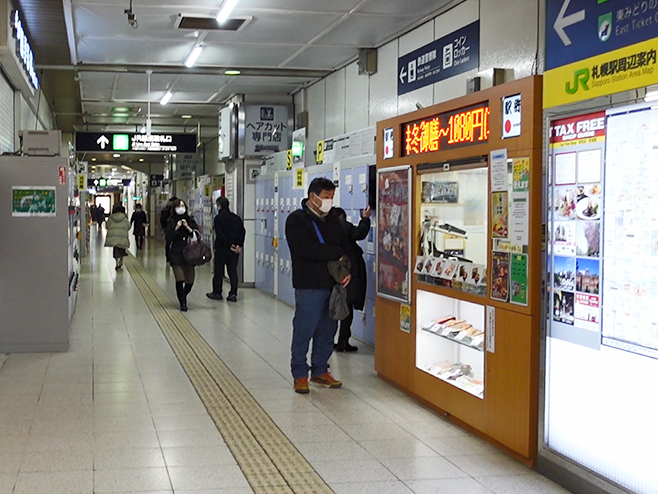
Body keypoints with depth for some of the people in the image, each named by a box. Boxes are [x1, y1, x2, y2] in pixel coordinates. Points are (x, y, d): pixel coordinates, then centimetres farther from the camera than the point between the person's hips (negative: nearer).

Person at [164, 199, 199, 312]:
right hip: (176, 255, -2)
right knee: (180, 279, -12)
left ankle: (183, 296, 33)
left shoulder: (190, 221, 8)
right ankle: (182, 302, 3)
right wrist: (177, 228, -14)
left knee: (190, 281, 3)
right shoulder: (171, 222, 2)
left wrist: (188, 228, -11)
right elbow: (168, 238, -6)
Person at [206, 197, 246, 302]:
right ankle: (233, 294, 2)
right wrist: (239, 245, -3)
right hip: (235, 250, 4)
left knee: (219, 271, 7)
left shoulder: (218, 218, -7)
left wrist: (229, 245, -11)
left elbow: (220, 234, -15)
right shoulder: (237, 218, 9)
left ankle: (217, 293, 13)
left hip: (221, 249, -4)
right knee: (233, 271, 6)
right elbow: (242, 232, 3)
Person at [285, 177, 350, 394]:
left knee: (327, 330, 10)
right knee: (304, 330, -3)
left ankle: (320, 370, 23)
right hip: (308, 285, -6)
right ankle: (300, 374, 9)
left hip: (333, 284, 6)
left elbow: (345, 247, 15)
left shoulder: (333, 222, 17)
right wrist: (337, 254, -11)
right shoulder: (297, 220, -5)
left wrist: (347, 270, -6)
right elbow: (306, 250, -18)